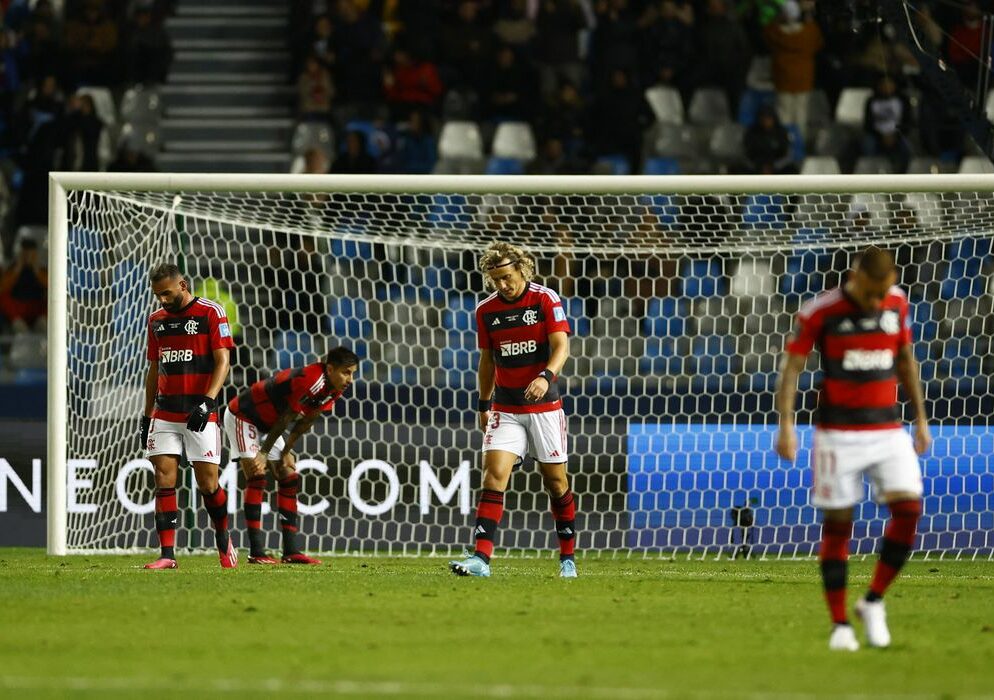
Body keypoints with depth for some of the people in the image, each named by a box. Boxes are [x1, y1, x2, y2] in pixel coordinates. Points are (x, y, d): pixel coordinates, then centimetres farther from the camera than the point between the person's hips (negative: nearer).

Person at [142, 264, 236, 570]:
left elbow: (222, 361, -9)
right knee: (164, 481, -5)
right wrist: (147, 415, 15)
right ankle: (167, 554, -7)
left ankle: (223, 539, 23)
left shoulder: (210, 312, -4)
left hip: (199, 414, -5)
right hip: (165, 414, 5)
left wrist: (207, 402, -20)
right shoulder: (157, 319, 13)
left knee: (208, 483, -2)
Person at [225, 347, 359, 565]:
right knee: (256, 477, -18)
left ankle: (291, 551, 3)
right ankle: (256, 552, -19)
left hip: (267, 424, 9)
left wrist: (286, 452, 1)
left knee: (290, 478, 3)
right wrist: (264, 454, -20)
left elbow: (305, 422, 1)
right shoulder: (310, 380, -34)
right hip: (242, 416, -9)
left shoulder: (333, 389, -7)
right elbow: (285, 419, -27)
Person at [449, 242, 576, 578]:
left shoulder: (546, 299, -9)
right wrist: (484, 404, 15)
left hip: (544, 405, -2)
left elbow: (561, 345, -17)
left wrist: (546, 376, -35)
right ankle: (481, 558, -19)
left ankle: (567, 558, 19)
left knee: (555, 480, 5)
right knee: (494, 475, -13)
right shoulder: (486, 309, 3)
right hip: (505, 408, 2)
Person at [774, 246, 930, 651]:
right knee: (837, 524, -2)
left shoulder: (897, 303, 3)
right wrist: (786, 424, -16)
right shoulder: (820, 311, -9)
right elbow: (792, 366, -7)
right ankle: (840, 625, 7)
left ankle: (873, 602, 4)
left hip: (888, 430, 3)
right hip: (838, 432, -3)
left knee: (909, 508, -13)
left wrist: (920, 417, 18)